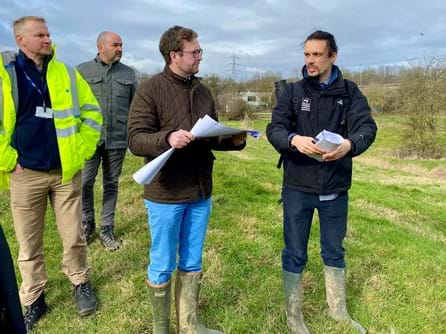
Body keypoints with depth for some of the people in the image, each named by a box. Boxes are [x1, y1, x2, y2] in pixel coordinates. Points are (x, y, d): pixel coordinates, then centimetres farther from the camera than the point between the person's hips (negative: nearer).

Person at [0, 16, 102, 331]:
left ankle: (81, 283, 32)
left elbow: (92, 111, 10)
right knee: (29, 243, 11)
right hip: (26, 174, -1)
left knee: (74, 237, 9)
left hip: (67, 171, 1)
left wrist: (82, 150, 2)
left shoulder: (66, 72, 5)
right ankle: (34, 299, 29)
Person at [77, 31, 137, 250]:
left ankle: (107, 228, 20)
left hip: (118, 139, 1)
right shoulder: (82, 70, 4)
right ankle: (87, 223, 23)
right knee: (84, 182, 0)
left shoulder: (128, 73, 8)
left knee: (111, 184, 8)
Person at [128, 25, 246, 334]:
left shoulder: (203, 91, 10)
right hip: (165, 195, -6)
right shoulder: (150, 90, -9)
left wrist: (234, 140, -4)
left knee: (192, 263, 17)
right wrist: (167, 138, -32)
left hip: (200, 193, 6)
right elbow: (136, 140, -15)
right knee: (163, 266, 10)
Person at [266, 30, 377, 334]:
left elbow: (367, 127, -12)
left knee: (334, 252, 18)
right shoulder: (293, 92, 0)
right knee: (295, 254, 9)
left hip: (336, 188, 1)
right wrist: (294, 139, -32)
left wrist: (349, 144, -34)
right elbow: (274, 129, -10)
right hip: (298, 187, -1)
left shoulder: (350, 92, 1)